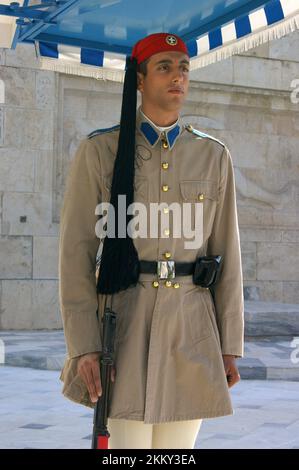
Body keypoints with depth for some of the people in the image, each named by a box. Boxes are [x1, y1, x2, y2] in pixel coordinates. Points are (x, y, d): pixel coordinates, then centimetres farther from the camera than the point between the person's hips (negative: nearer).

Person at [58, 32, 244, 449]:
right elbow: (76, 251, -4)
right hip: (124, 324, -2)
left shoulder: (214, 156, 7)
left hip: (191, 325, 3)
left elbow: (227, 253, 8)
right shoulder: (99, 151, -1)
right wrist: (83, 345, -10)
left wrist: (231, 345, 5)